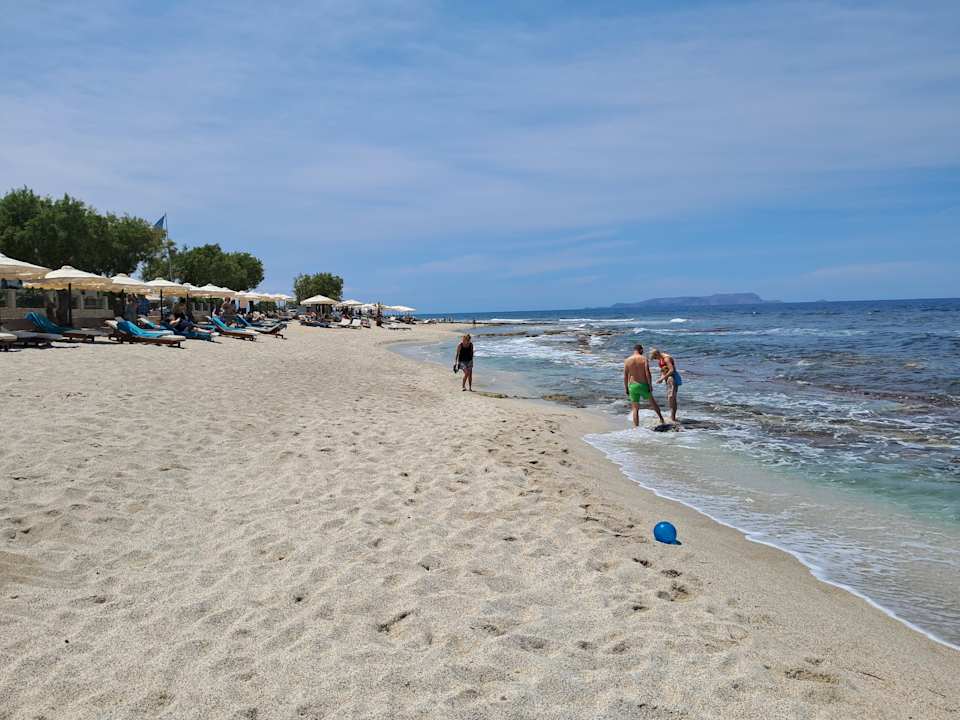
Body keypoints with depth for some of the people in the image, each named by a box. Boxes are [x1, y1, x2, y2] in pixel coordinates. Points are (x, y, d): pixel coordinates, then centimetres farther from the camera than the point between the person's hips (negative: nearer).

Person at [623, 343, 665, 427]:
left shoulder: (627, 360, -1)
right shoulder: (644, 358, -7)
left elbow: (625, 376, -1)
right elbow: (648, 373, -14)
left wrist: (626, 388, 7)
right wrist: (650, 385, -8)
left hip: (632, 386, 1)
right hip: (644, 385, -1)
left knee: (635, 408, 7)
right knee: (652, 401, 24)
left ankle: (636, 427, 2)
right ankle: (661, 419, 37)